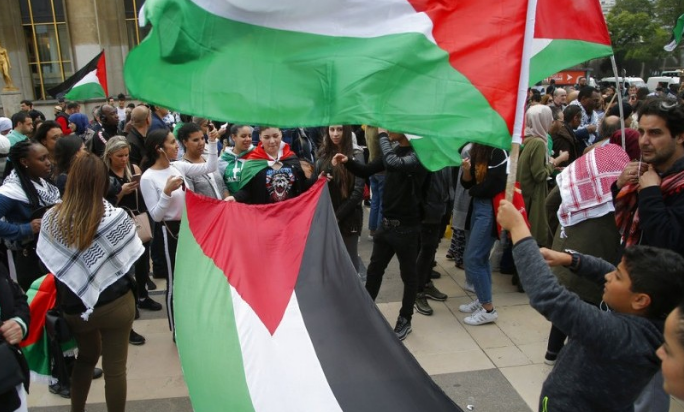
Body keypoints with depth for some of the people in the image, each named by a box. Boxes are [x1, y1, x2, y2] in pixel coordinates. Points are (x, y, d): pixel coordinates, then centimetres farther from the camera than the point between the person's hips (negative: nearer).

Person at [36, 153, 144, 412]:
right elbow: (133, 260, -9)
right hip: (115, 304, -4)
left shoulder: (52, 217, -8)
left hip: (73, 307, 4)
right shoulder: (116, 217, -18)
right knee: (115, 368, 10)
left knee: (86, 356, 29)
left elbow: (46, 263, 3)